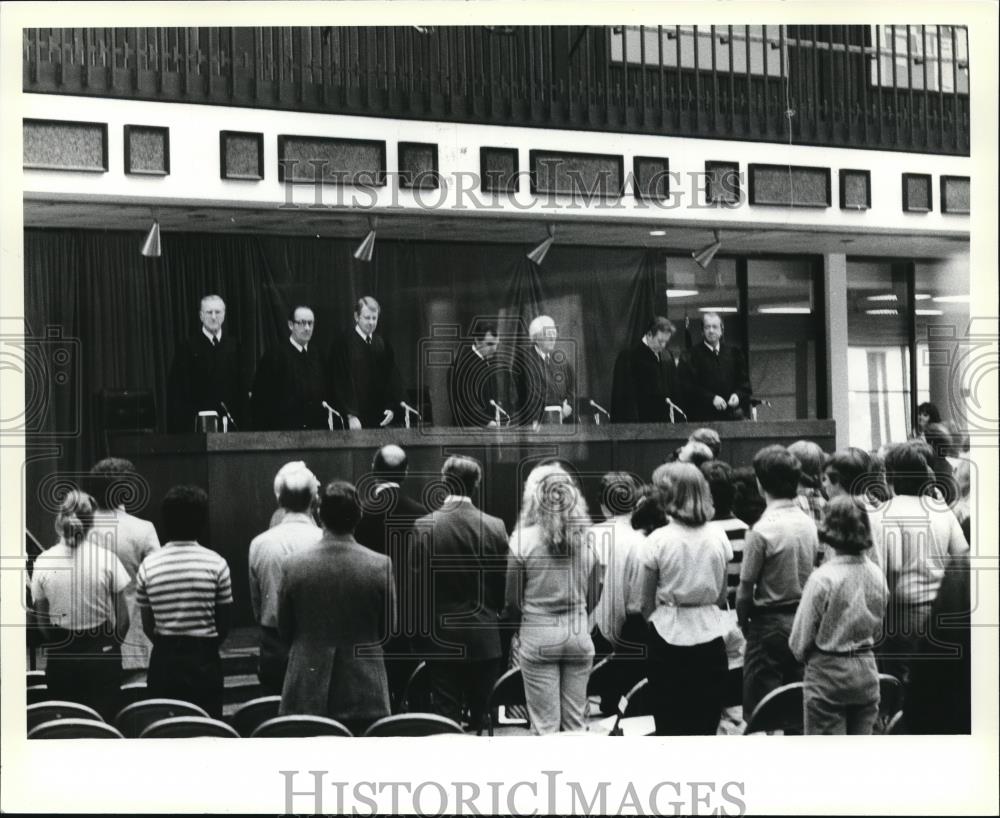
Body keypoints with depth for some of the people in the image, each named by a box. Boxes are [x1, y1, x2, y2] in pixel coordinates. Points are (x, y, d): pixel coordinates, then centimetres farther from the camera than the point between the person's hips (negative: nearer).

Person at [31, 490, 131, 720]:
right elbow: (123, 617, -6)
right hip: (101, 650, -1)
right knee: (103, 719, 7)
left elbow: (42, 619, 1)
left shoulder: (42, 562, -6)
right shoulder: (106, 558, -11)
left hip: (60, 654, 2)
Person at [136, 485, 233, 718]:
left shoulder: (148, 566, -2)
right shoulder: (216, 563, -7)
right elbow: (224, 622, 0)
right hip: (205, 660, -2)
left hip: (163, 660, 2)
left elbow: (148, 626, 3)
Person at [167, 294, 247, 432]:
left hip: (230, 420, 3)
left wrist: (244, 424, 3)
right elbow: (176, 389, -1)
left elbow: (241, 385, 9)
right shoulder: (188, 347, 0)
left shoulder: (234, 345, 10)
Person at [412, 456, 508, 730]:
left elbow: (416, 582, -6)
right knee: (484, 717, 10)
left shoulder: (423, 526, -10)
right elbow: (504, 583, -1)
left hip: (441, 638, -1)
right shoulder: (495, 527, -7)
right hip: (484, 639, 1)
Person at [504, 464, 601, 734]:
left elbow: (513, 601, -3)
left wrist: (517, 630, 15)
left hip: (538, 637, -3)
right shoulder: (585, 539, 1)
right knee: (575, 723, 12)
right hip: (579, 634, 3)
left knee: (545, 726, 3)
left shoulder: (522, 540, -9)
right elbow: (593, 596, 9)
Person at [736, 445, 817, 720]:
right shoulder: (809, 524, 1)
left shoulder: (762, 530, -17)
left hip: (770, 624, -6)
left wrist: (743, 623, 4)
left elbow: (745, 591, -11)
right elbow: (812, 575, 7)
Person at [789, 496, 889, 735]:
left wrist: (805, 657, 9)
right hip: (867, 670, 5)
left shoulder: (822, 578, -19)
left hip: (828, 673, -5)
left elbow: (799, 639, -10)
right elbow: (878, 630, 10)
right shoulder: (876, 574, -2)